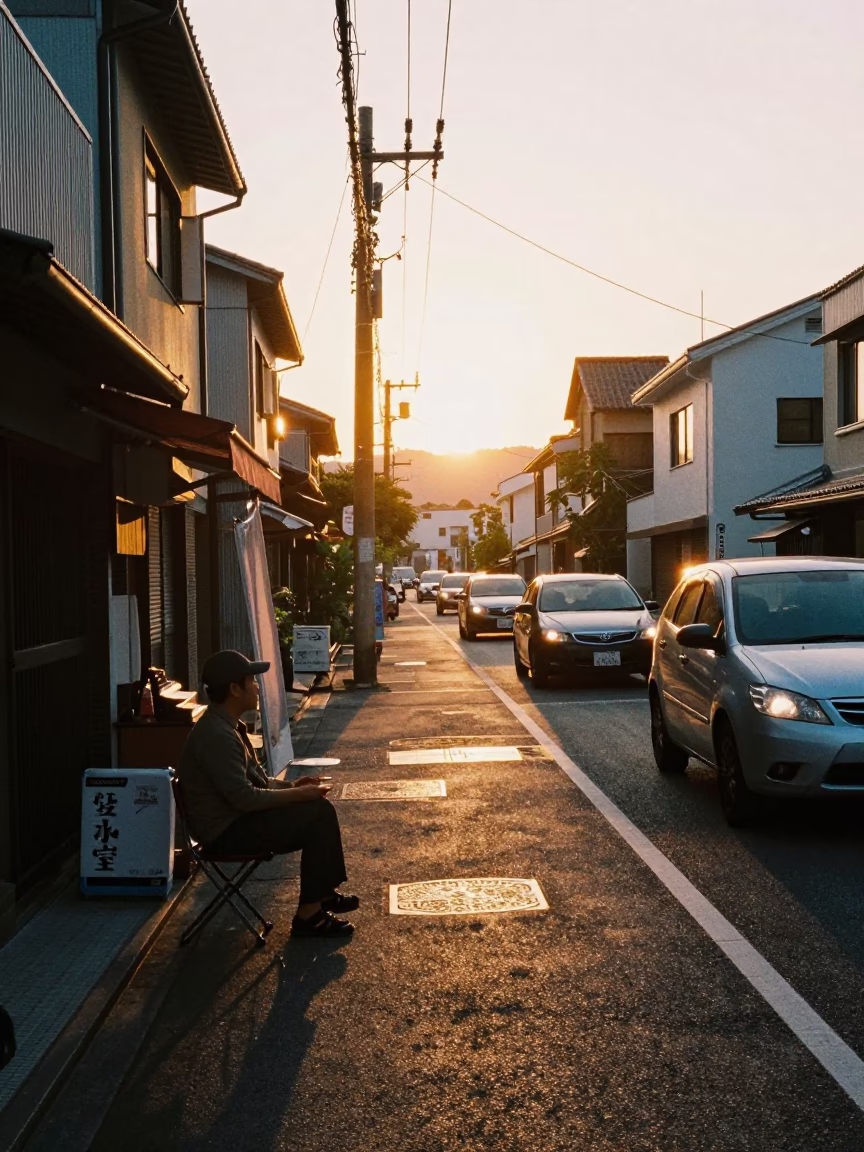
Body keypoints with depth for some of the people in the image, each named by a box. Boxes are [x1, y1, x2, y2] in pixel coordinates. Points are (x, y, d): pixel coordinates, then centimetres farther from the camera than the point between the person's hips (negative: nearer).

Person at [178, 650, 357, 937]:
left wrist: (292, 785, 3)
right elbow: (245, 798, -27)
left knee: (319, 809, 7)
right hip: (228, 830, -10)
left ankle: (323, 893, 16)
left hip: (236, 816, 10)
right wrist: (299, 794, -17)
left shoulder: (228, 725, 8)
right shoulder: (216, 735, -25)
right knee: (319, 815, -15)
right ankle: (308, 915, -8)